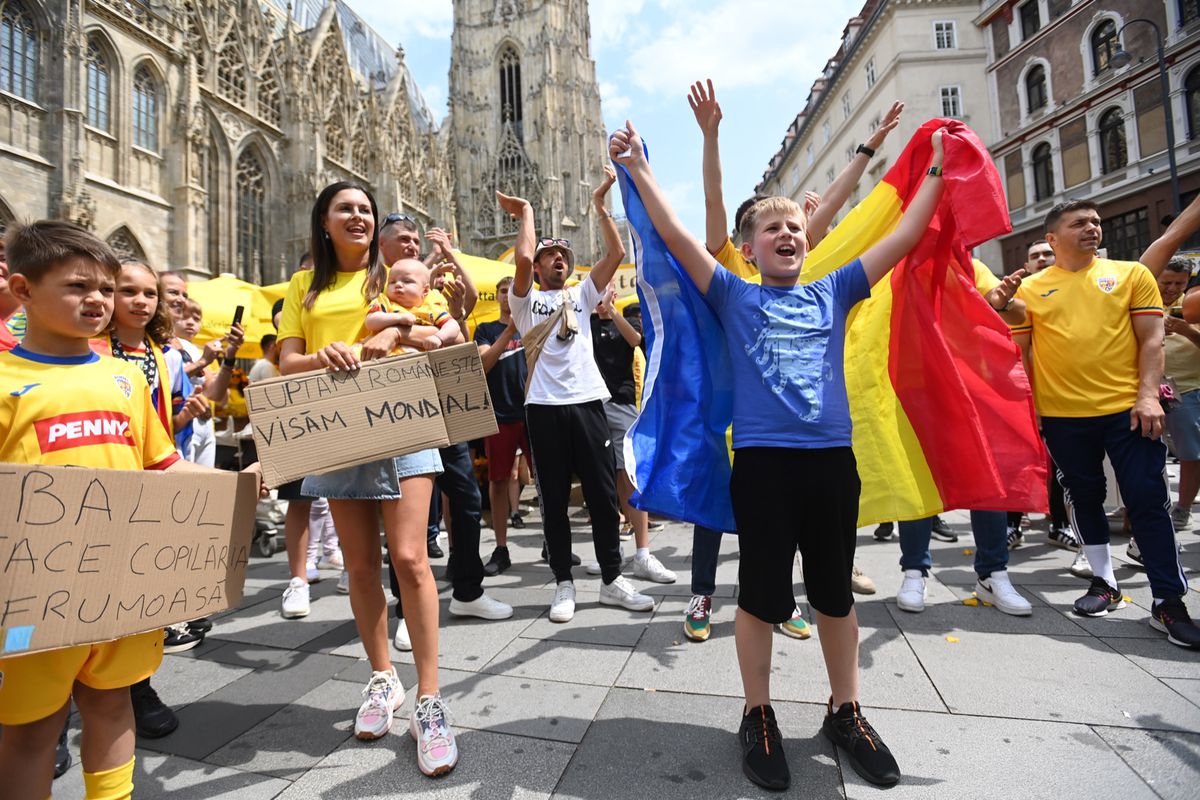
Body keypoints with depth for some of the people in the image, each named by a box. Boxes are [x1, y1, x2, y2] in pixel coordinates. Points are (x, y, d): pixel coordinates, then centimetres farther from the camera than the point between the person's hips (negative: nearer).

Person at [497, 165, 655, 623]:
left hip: (588, 402, 3)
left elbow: (617, 253, 9)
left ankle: (612, 579, 18)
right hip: (544, 409, -2)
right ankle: (564, 584, 17)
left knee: (603, 495, 6)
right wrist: (525, 213, 4)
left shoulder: (581, 294, 18)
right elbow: (522, 258, -10)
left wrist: (600, 204, 7)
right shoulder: (526, 300, 9)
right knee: (554, 501, 5)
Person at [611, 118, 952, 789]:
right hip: (762, 461, -3)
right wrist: (640, 169, -2)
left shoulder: (834, 294, 12)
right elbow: (676, 235, -1)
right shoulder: (734, 297, 5)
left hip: (833, 458, 3)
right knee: (762, 594, 7)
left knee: (836, 591, 15)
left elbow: (905, 236, 14)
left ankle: (846, 712, 34)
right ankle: (759, 717, 26)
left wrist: (936, 171, 16)